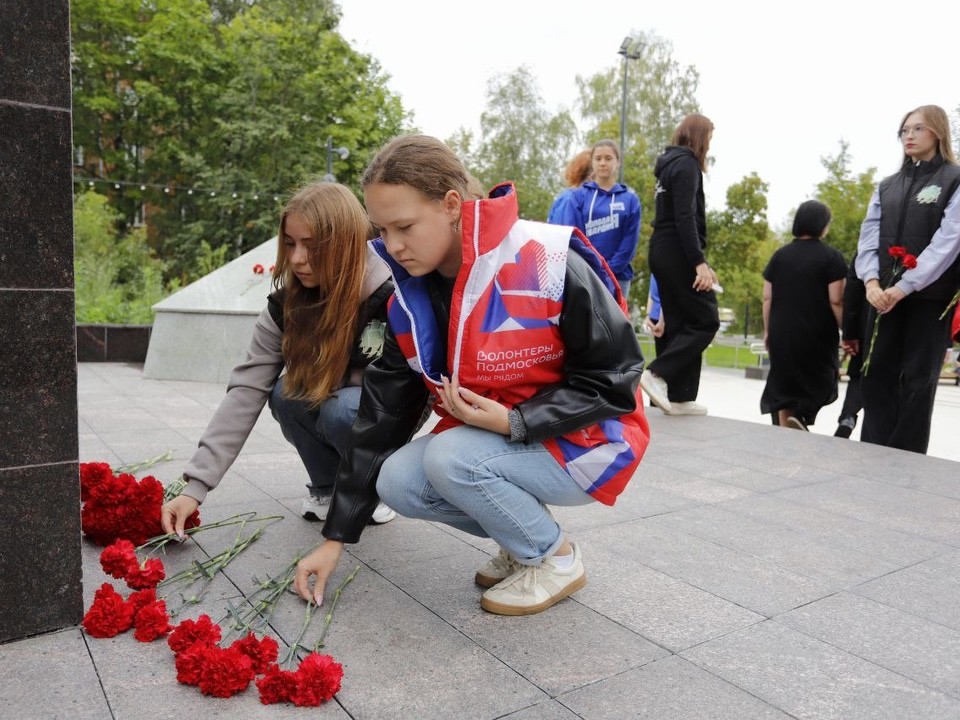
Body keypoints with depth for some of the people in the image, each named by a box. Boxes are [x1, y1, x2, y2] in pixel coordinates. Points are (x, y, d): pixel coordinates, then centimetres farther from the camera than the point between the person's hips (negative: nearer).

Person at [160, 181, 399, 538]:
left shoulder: (392, 297, -27)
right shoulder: (285, 305, -15)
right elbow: (246, 390, -21)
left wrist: (332, 381, -22)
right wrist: (196, 485, -27)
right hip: (328, 406, 4)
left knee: (339, 412, -32)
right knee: (286, 396, -25)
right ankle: (329, 489, 0)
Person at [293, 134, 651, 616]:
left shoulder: (549, 265, -25)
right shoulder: (411, 299, -5)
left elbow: (614, 380, -16)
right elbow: (382, 416, -3)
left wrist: (514, 421, -28)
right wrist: (336, 537, -3)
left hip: (586, 442, -6)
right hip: (492, 439, 6)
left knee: (450, 459, -28)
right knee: (398, 482, -14)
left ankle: (556, 559, -1)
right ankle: (524, 538, 9)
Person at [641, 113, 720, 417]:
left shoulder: (670, 163, 20)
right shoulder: (686, 163, -8)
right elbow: (685, 217, -19)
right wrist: (699, 261, -23)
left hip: (663, 252, 10)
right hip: (678, 252, -10)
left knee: (679, 322, 8)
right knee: (706, 319, -6)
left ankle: (677, 397, 8)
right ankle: (657, 374, -14)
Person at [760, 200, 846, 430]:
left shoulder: (780, 255, 5)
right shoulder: (831, 257, -5)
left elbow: (767, 298, 4)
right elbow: (836, 301, -10)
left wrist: (767, 330, 11)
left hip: (782, 334, 3)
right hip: (817, 335, -3)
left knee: (785, 383, 12)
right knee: (818, 382, 11)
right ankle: (800, 417, -10)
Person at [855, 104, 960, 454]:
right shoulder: (886, 186, 15)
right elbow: (869, 236, 6)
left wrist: (904, 287, -19)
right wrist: (871, 281, -12)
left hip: (931, 295, -4)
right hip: (885, 296, 4)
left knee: (918, 380, -1)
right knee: (877, 375, 2)